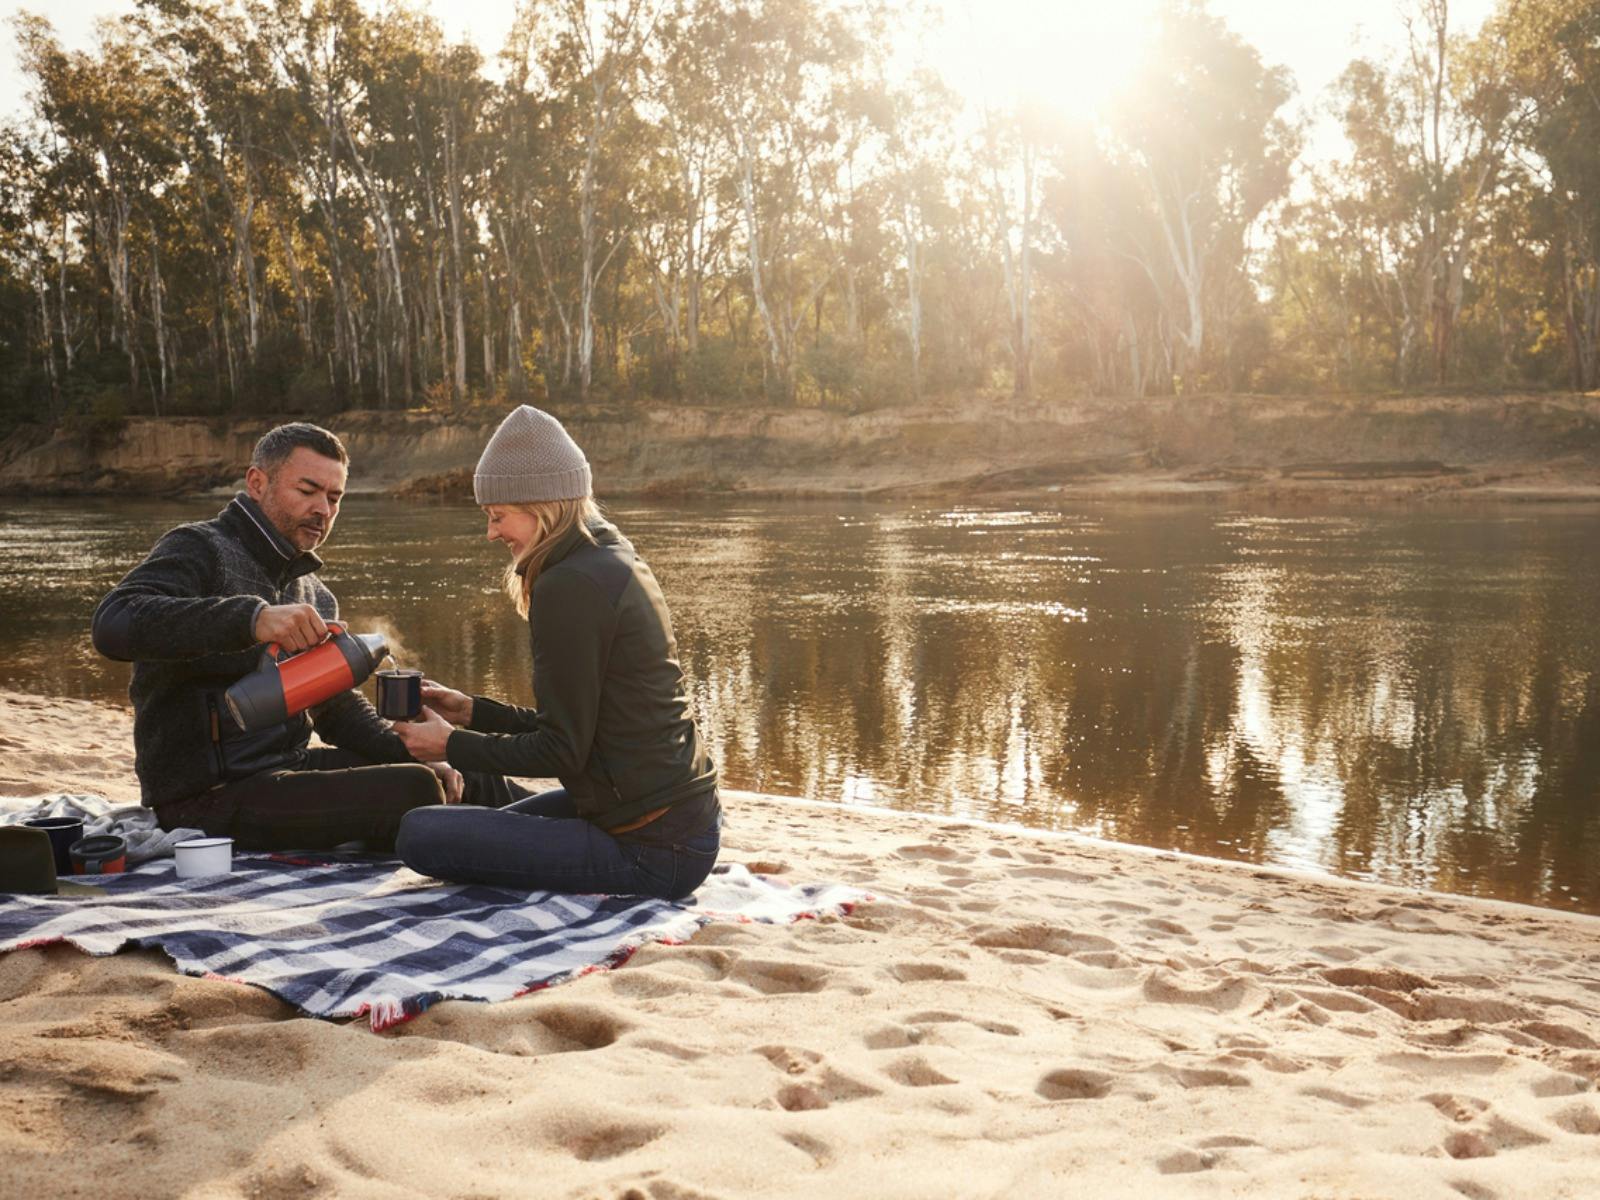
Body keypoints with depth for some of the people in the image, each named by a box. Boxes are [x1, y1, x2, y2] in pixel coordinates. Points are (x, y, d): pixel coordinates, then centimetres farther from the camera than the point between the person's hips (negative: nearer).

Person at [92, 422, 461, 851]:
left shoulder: (314, 594, 20)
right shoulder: (199, 550, -7)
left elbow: (336, 706, 25)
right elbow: (113, 625, -26)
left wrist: (413, 756, 7)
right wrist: (251, 617, -39)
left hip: (287, 767, 9)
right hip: (209, 797, -9)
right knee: (411, 794, -24)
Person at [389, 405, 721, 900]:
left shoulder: (569, 586, -19)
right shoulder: (616, 560, 10)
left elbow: (562, 749, -17)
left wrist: (451, 745, -4)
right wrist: (474, 712, 14)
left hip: (651, 850, -10)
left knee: (418, 834, -12)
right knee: (493, 796, 29)